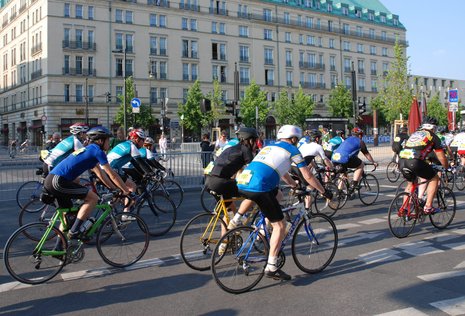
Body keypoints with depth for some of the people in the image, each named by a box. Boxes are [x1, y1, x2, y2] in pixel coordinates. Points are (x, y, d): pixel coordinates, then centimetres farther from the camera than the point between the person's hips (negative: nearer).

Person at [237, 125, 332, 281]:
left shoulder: (270, 146, 31)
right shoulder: (291, 149, 11)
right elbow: (308, 176, 12)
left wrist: (295, 186, 55)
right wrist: (324, 192, 24)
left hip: (242, 183, 8)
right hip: (259, 188, -8)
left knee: (276, 192, 33)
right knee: (280, 225, 5)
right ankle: (271, 267, 5)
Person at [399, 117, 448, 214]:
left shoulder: (414, 134, 30)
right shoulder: (433, 137, 15)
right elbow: (442, 157, 17)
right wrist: (447, 167, 37)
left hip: (401, 161, 6)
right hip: (415, 162, -6)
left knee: (411, 183, 29)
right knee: (434, 179, 16)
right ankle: (428, 207, 13)